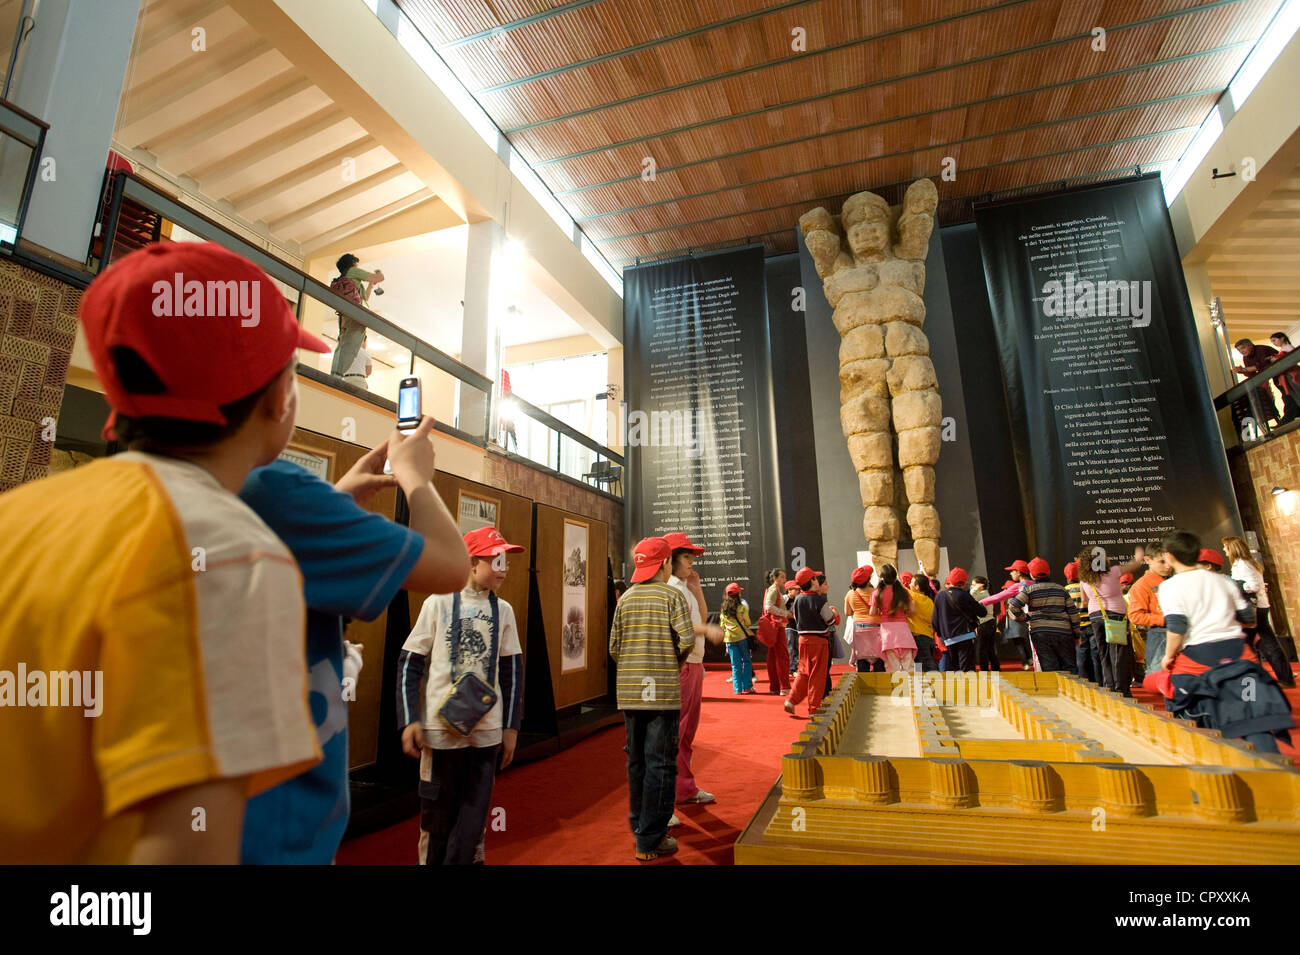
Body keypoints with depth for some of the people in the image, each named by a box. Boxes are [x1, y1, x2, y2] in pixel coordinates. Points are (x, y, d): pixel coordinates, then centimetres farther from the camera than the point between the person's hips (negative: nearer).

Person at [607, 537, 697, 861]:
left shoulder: (626, 598, 5)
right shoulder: (672, 595, -7)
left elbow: (613, 646, 3)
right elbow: (687, 640, -15)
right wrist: (675, 659, 5)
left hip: (629, 692, 5)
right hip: (663, 691, -5)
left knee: (636, 761, 16)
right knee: (660, 764, 4)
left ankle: (640, 825, 29)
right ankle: (650, 841, 9)